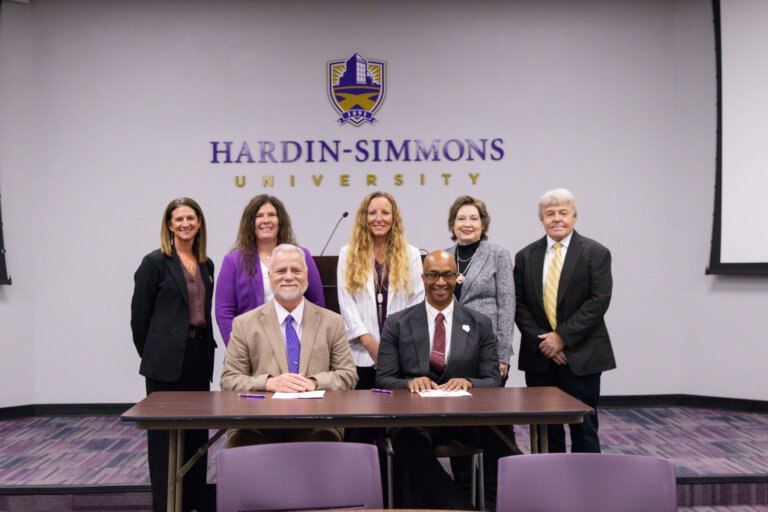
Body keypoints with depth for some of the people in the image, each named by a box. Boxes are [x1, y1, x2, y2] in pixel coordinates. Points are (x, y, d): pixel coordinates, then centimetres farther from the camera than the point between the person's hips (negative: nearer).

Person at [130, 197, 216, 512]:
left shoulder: (206, 264, 12)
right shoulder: (155, 262, -6)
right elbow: (139, 314, -5)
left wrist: (206, 347, 9)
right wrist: (151, 354, 0)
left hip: (200, 356, 6)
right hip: (168, 359, -6)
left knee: (197, 428, 12)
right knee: (165, 430, 3)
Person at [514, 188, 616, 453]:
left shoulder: (596, 253, -1)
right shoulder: (526, 256, 9)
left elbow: (598, 301, -9)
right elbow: (519, 305, 5)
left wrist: (563, 337, -14)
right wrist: (541, 341, -7)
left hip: (581, 355, -3)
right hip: (539, 356, 3)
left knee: (584, 427, 4)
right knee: (545, 429, 8)